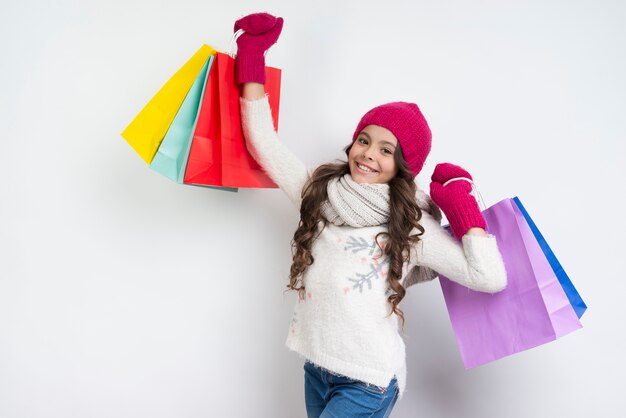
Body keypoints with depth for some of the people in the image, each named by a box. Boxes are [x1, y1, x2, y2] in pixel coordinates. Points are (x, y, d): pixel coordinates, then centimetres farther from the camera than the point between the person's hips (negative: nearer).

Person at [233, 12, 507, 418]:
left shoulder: (413, 224, -8)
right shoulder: (319, 192, 3)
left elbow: (490, 278, -12)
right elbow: (264, 144, 4)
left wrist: (460, 201, -11)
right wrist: (252, 55, 2)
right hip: (315, 369, 5)